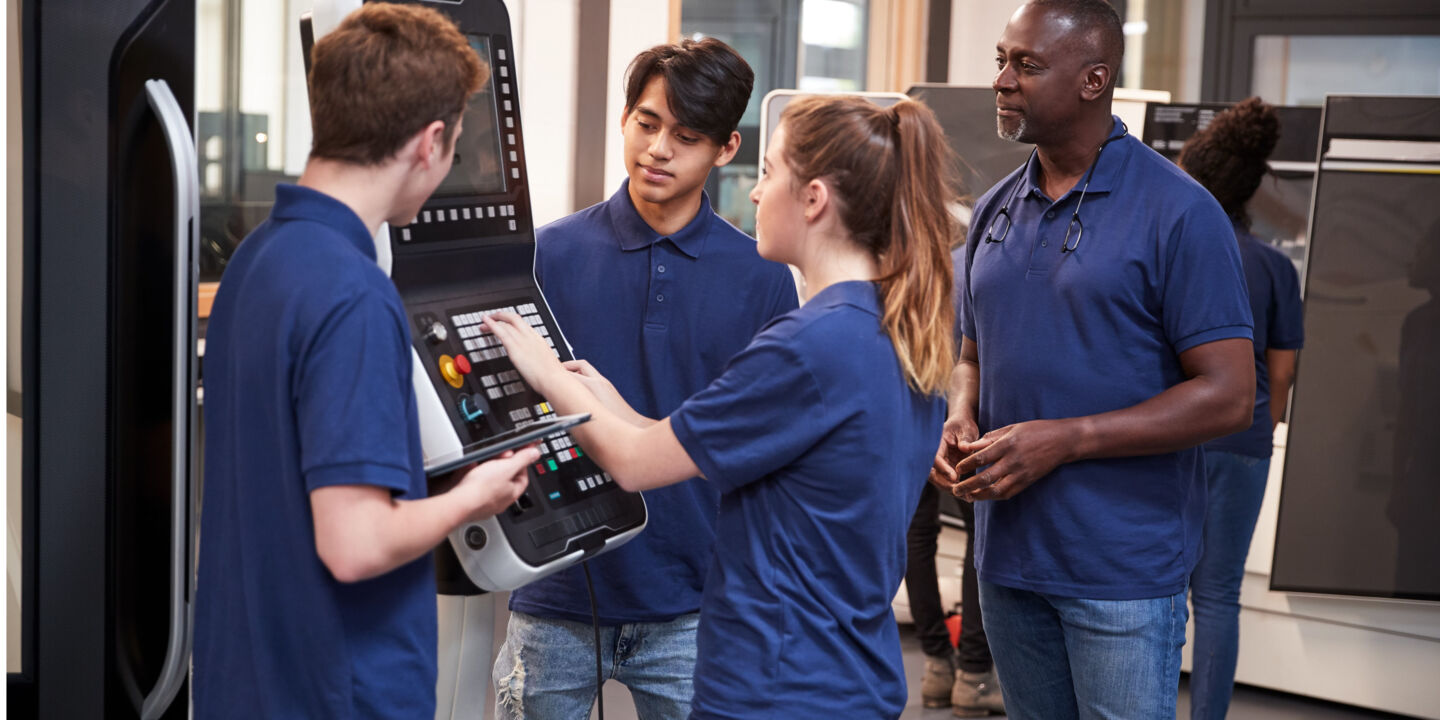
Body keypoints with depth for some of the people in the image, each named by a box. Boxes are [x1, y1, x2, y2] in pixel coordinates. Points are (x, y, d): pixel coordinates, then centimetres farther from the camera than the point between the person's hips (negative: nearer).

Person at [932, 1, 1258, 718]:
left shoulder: (1179, 212, -11)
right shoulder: (994, 211, 10)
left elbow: (1228, 396, -14)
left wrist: (1063, 440, -19)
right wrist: (961, 419, -3)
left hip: (1123, 572, -6)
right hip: (1007, 556, 6)